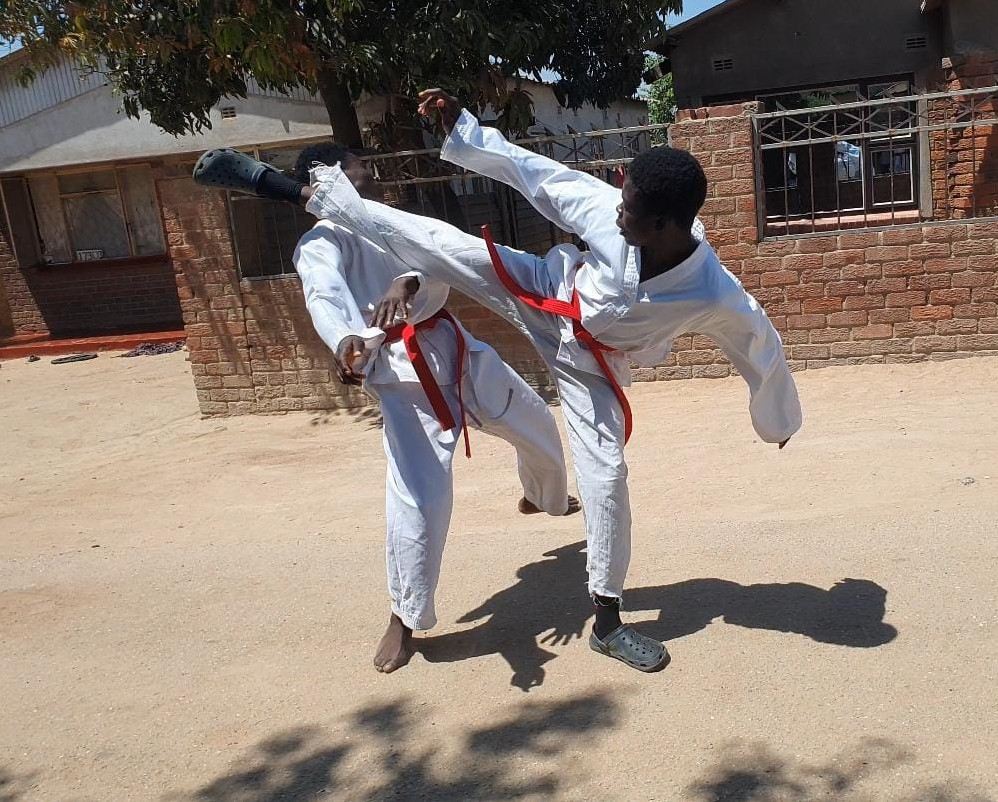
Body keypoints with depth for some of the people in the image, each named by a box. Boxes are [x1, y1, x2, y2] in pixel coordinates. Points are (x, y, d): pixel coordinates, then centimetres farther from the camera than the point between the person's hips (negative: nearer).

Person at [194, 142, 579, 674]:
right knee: (420, 493, -20)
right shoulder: (321, 242, -7)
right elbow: (326, 297, -29)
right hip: (403, 370, -7)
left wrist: (408, 284, -30)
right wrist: (345, 341, -53)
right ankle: (406, 617, 4)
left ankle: (543, 498, 58)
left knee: (538, 426, 23)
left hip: (453, 348, 8)